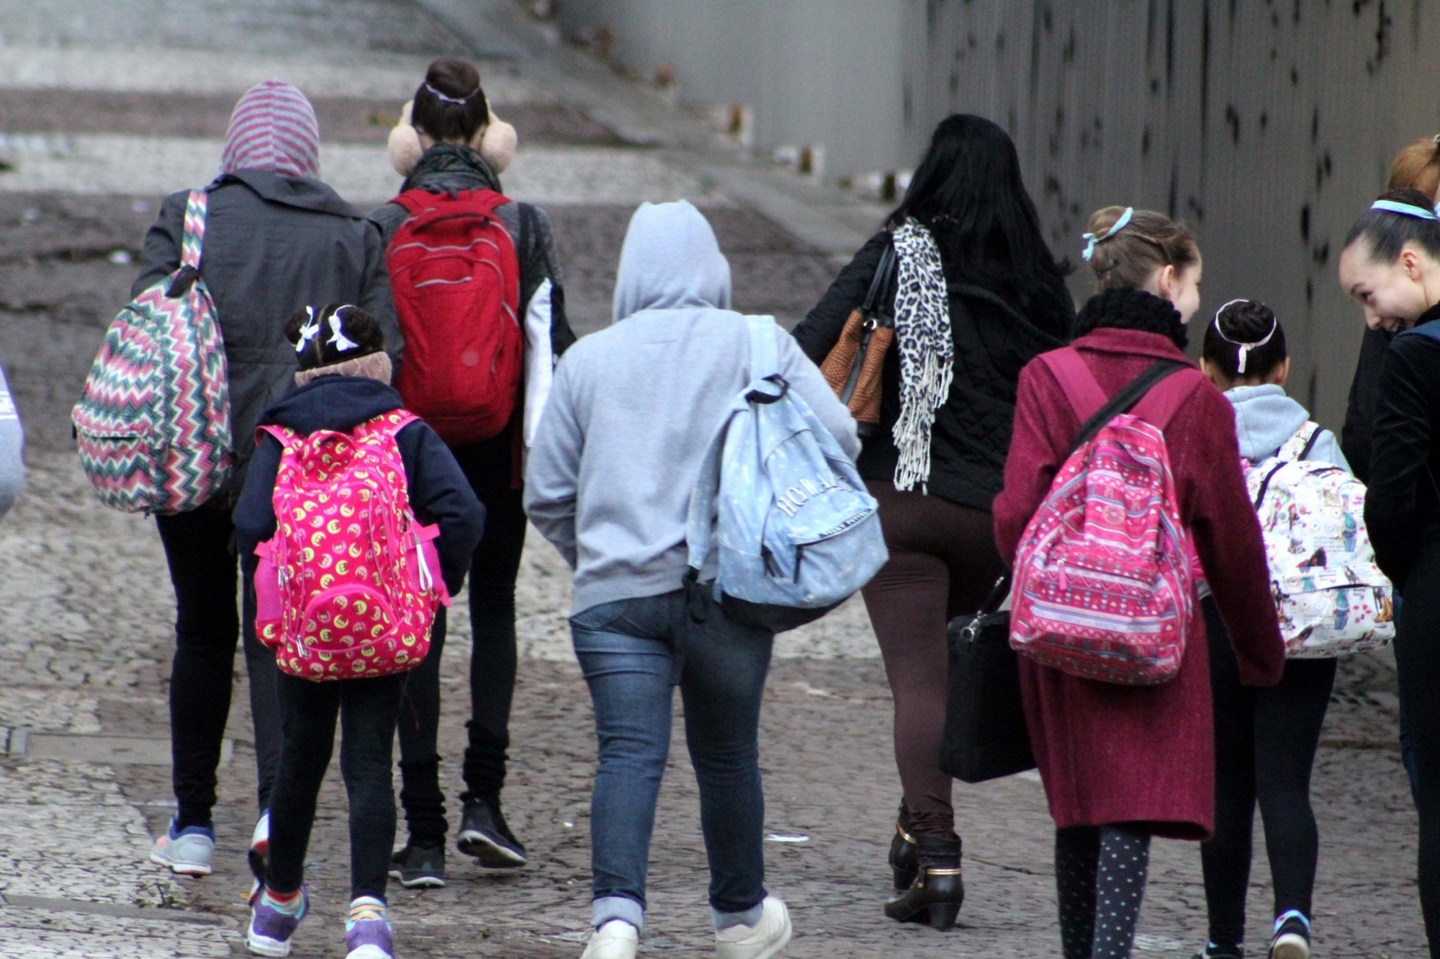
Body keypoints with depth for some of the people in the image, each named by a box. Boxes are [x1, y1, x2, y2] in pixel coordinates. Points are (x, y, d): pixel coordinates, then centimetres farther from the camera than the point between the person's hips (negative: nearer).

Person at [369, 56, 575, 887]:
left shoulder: (384, 230, -4)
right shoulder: (525, 226, -2)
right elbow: (546, 347, -5)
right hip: (495, 447, 1)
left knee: (417, 629, 3)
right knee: (494, 608, 19)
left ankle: (425, 834, -1)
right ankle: (484, 796, 5)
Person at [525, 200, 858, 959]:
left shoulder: (588, 359, 10)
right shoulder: (758, 345, 4)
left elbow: (546, 494, 11)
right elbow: (836, 437, -4)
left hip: (614, 594, 0)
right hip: (727, 588, 0)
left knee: (629, 755, -8)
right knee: (727, 755, 14)